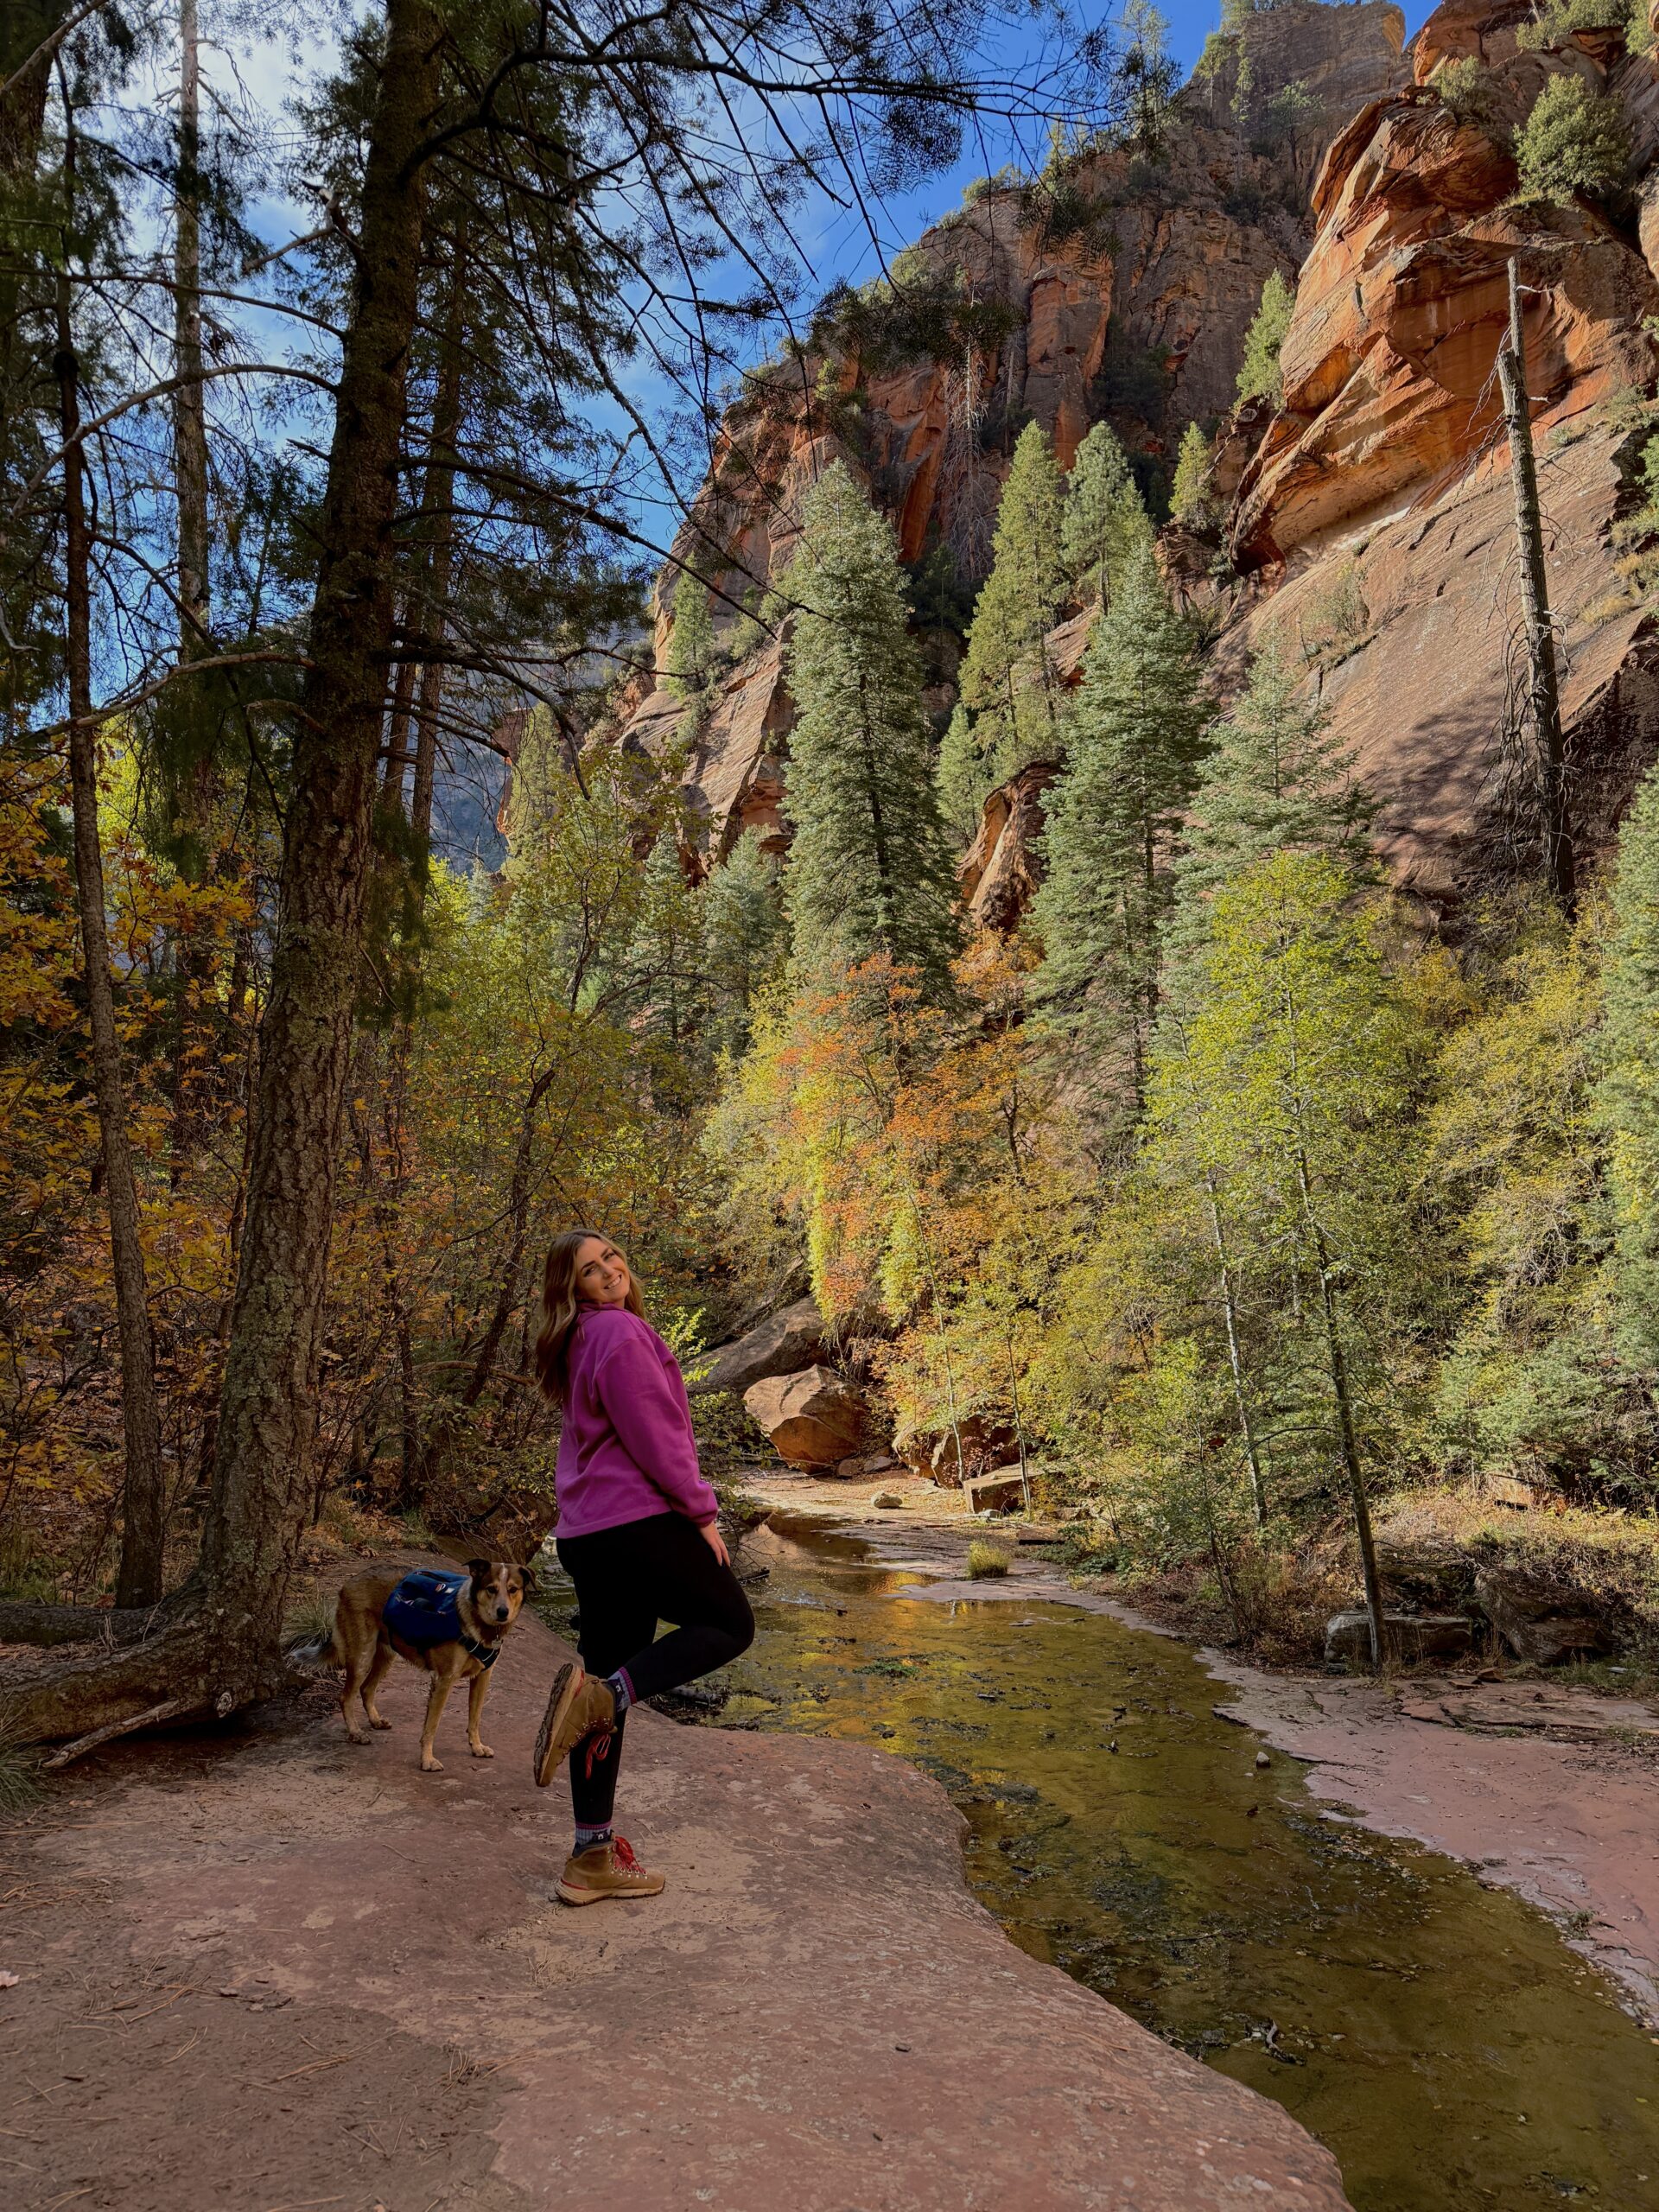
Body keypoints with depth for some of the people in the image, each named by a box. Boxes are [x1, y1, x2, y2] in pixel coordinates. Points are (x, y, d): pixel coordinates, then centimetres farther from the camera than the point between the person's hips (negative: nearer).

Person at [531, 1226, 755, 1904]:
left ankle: (591, 1858, 18)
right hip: (640, 1522, -9)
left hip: (589, 1535, 9)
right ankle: (598, 1693, -13)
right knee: (730, 1624, 7)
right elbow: (654, 1435, -16)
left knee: (610, 1700, 13)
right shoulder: (621, 1331, -12)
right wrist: (703, 1513, -9)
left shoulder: (579, 1346, 17)